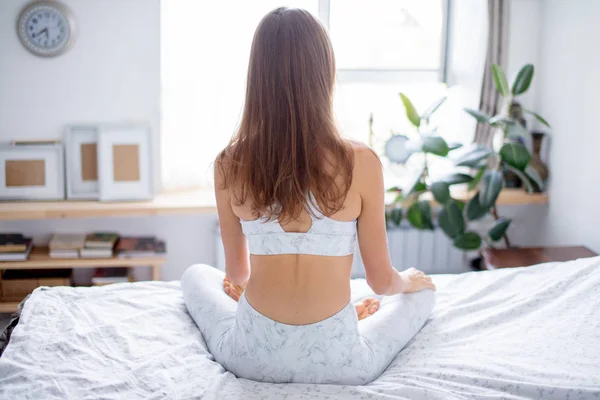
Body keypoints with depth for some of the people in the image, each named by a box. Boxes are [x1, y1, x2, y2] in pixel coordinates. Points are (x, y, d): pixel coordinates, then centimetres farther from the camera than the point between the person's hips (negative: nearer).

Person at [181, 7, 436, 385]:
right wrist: (409, 280, 21)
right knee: (423, 291, 28)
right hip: (337, 361, -2)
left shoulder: (229, 165, -9)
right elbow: (382, 281, -4)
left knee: (196, 275, 33)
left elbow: (236, 273, 7)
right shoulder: (361, 163, -16)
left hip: (252, 355, 2)